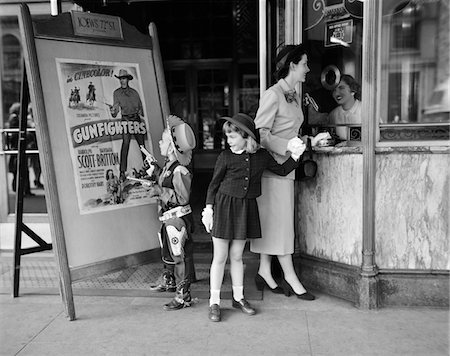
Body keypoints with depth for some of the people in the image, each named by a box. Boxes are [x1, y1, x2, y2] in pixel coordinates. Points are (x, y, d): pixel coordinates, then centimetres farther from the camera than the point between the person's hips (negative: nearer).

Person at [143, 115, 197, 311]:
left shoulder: (180, 171, -24)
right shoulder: (168, 165, 6)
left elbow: (182, 198, -24)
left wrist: (158, 190, -25)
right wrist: (154, 169, 15)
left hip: (178, 219, -10)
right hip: (168, 218, 10)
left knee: (180, 255, 0)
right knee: (168, 251, 25)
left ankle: (183, 296, 11)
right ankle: (168, 281, 47)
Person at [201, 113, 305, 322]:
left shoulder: (262, 156, 2)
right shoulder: (226, 156, -5)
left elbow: (282, 170, 17)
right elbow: (214, 184, 0)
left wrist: (295, 156, 5)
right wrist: (209, 209, -4)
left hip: (246, 208, 2)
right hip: (224, 205, -2)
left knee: (237, 256, 12)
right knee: (220, 257, 2)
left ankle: (238, 298, 28)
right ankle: (214, 303, 13)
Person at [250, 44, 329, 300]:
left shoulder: (295, 96, 15)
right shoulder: (273, 95, -12)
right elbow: (261, 135, -17)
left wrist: (310, 141, 10)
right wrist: (290, 146, -23)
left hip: (285, 165, 9)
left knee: (272, 222, 11)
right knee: (279, 221, -1)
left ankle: (265, 272, 20)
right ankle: (290, 277, 8)